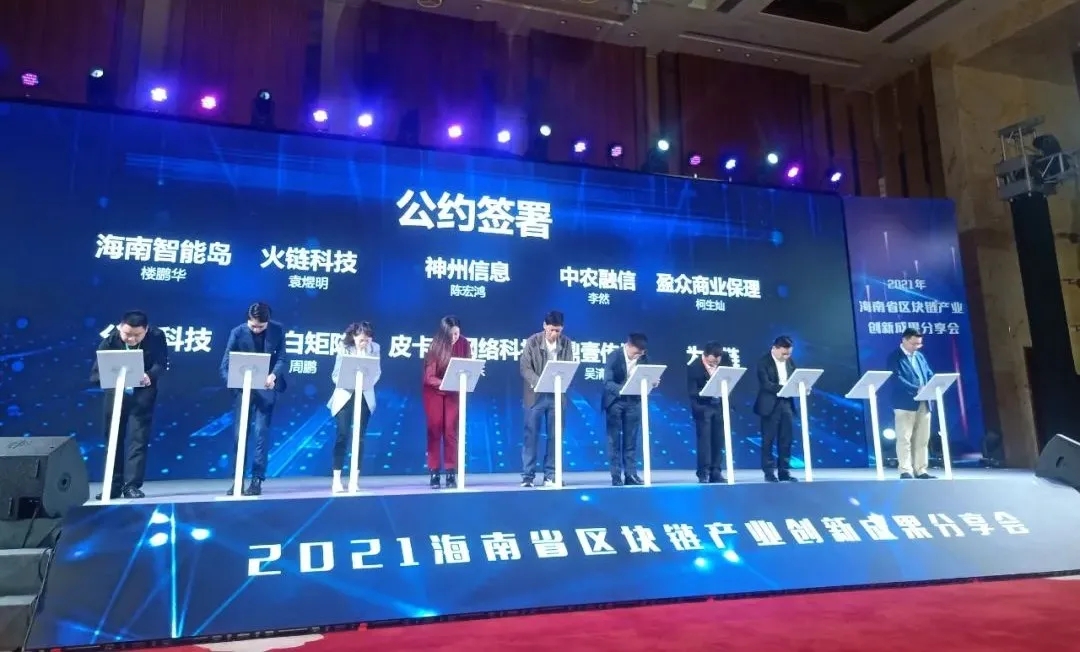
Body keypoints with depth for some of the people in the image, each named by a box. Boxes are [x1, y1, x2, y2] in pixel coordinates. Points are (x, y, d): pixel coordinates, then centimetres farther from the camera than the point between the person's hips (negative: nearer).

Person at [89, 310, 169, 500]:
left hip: (142, 392, -2)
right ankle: (113, 485, 20)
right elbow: (96, 372, -20)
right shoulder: (110, 340, -17)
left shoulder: (157, 336, -17)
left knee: (138, 438, -7)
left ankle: (131, 486, -2)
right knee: (113, 438, 8)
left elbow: (161, 363, -18)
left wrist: (149, 375, -40)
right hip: (115, 391, 2)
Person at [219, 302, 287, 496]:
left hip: (266, 386, -1)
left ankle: (257, 480, 1)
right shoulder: (238, 332, -9)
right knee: (240, 433, 4)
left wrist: (273, 375, -25)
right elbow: (225, 365, -10)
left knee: (261, 432, -5)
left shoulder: (277, 330, -6)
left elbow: (281, 358, -5)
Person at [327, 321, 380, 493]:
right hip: (345, 396, -2)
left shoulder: (374, 348, -2)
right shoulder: (344, 348, -8)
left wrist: (367, 381, -19)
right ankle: (337, 479, 0)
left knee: (359, 437, 4)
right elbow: (336, 375, -7)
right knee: (343, 435, -7)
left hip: (365, 396, 2)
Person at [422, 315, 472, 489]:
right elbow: (429, 377, -20)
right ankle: (434, 474, 6)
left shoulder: (463, 344, -11)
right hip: (434, 392, -1)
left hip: (454, 392, 2)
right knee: (435, 431, 0)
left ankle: (451, 474, 4)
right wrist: (444, 383, -37)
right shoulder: (435, 346, -19)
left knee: (451, 431, -1)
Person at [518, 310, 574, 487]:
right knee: (531, 435, 0)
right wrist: (540, 382, -25)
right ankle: (528, 475, 7)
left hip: (557, 395, 2)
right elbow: (525, 367, -9)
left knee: (555, 436, 5)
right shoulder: (532, 342, -5)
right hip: (536, 395, -2)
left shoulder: (566, 343, 2)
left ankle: (550, 475, 14)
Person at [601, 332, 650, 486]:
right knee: (614, 440, 0)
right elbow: (607, 382, -23)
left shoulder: (643, 358, -4)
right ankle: (616, 476, 5)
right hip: (615, 401, -3)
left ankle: (631, 474, 12)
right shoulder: (613, 356, -16)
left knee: (631, 441, 6)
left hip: (633, 402, 3)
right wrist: (622, 389, -41)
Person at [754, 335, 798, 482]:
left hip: (786, 404, 6)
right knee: (768, 440, 0)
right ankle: (769, 472, 7)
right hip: (770, 405, -6)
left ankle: (784, 472, 13)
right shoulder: (764, 361, -9)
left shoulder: (789, 361, 10)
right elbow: (766, 384, -17)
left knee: (785, 440, 6)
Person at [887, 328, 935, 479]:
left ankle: (920, 470, 13)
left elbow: (929, 375, 15)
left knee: (922, 439, 8)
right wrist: (916, 389, -23)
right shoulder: (894, 357, -3)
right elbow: (897, 378, -14)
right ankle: (906, 471, -4)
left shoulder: (920, 356, 19)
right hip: (905, 403, -7)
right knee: (904, 438, -6)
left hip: (923, 403, 7)